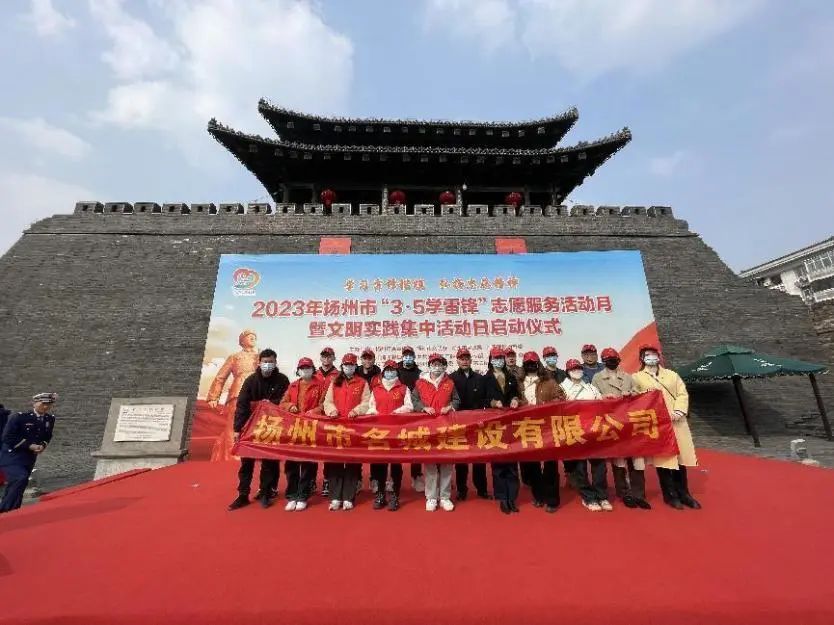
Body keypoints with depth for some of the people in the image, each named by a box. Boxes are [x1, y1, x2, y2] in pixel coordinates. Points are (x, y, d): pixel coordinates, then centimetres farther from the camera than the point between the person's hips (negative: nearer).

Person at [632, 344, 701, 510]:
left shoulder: (672, 375, 13)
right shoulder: (637, 378, 2)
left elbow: (683, 394, 5)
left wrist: (679, 411, -10)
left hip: (677, 422, 3)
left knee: (680, 455, 9)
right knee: (663, 458, 0)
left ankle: (683, 493, 25)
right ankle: (670, 495, 14)